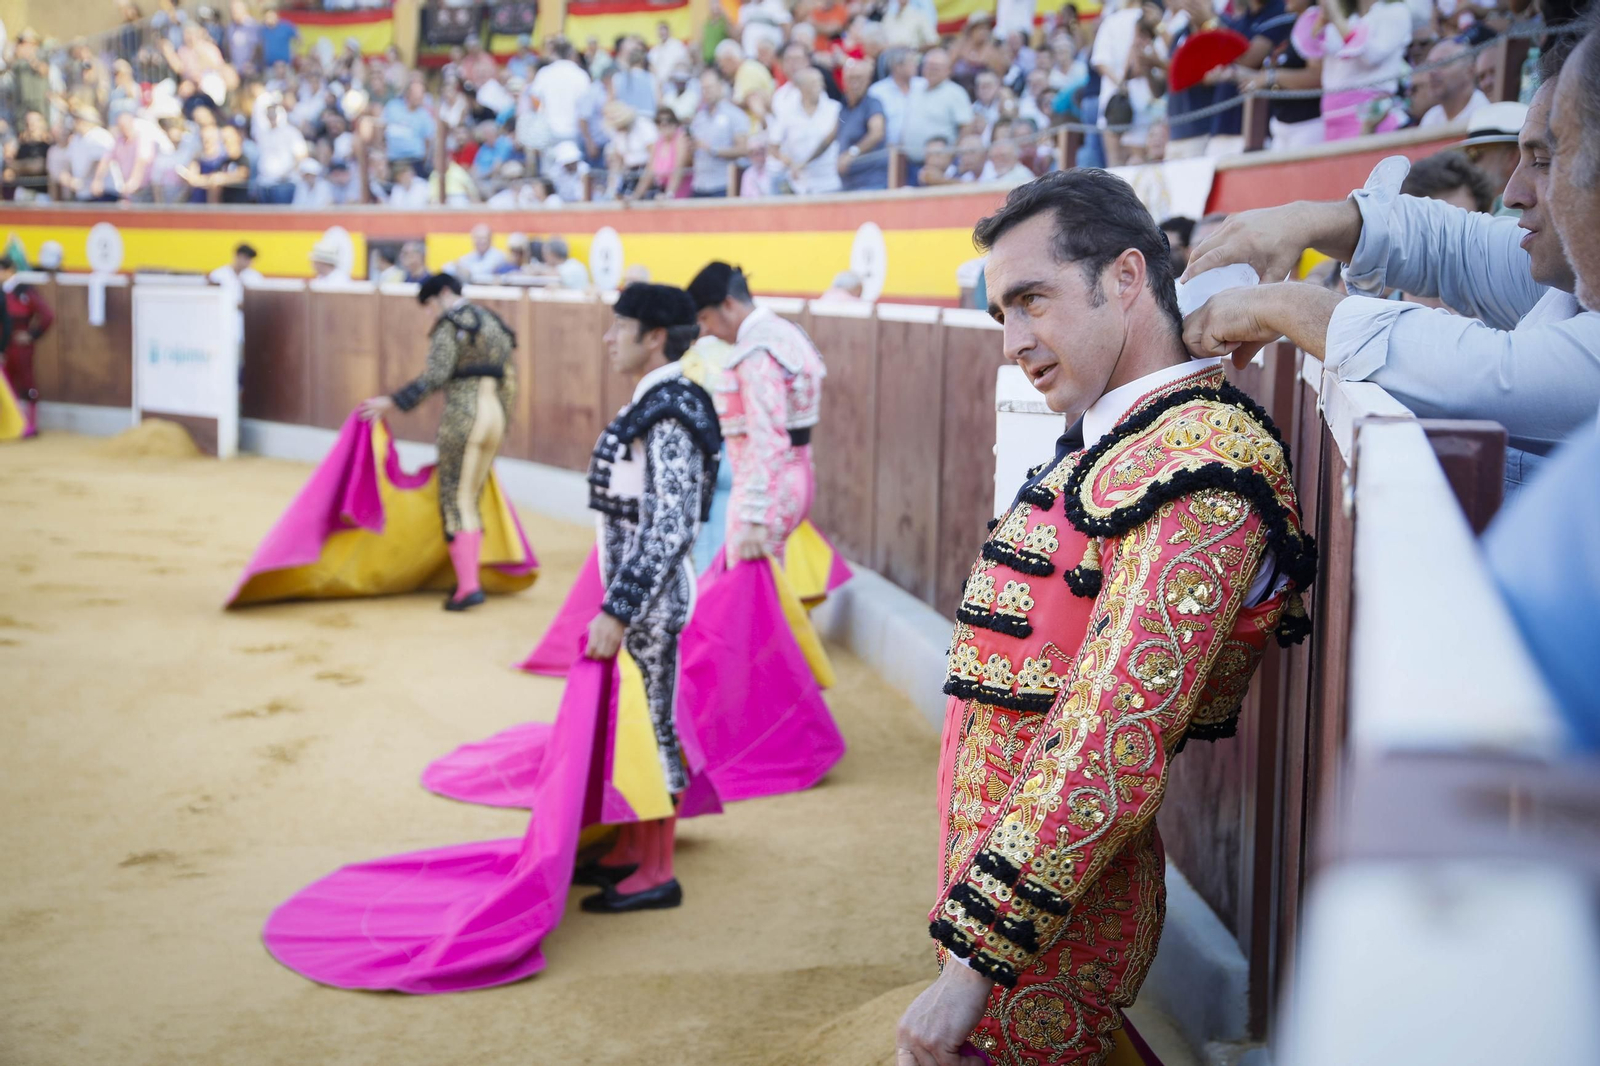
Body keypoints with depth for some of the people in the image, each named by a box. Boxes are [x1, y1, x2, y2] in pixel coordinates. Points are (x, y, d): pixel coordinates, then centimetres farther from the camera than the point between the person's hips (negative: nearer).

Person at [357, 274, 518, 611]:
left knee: (455, 500, -3)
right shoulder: (494, 323, 18)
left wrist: (391, 402, -18)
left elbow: (436, 375, -17)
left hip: (463, 412, -7)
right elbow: (509, 378, 19)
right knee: (472, 498, 14)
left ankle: (468, 585, -12)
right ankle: (468, 577, 14)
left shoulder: (449, 324, -6)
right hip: (495, 413, 7)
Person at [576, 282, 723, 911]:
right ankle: (632, 851, 29)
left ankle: (657, 873, 11)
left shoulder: (669, 416, -20)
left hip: (651, 599, -10)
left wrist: (617, 610, -23)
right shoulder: (654, 404, 10)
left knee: (653, 721, 0)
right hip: (637, 593, 10)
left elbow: (668, 529, -24)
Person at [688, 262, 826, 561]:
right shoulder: (783, 331, 12)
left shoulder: (757, 353, -18)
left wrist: (754, 517, -27)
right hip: (792, 474, 10)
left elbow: (766, 438, -25)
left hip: (767, 485, -10)